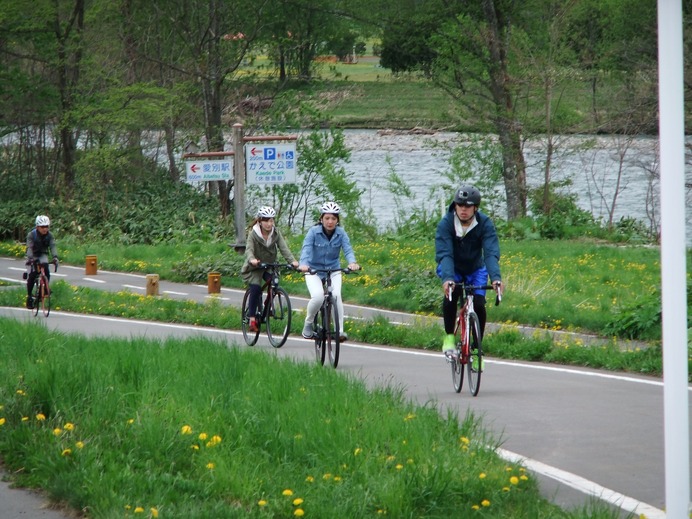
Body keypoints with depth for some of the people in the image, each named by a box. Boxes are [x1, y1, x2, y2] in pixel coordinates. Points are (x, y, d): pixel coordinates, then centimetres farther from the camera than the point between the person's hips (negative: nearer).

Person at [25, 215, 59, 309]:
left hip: (43, 255, 2)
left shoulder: (49, 235, -15)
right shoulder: (31, 235, -22)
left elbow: (53, 246, -26)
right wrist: (30, 258, -50)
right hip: (33, 256, -2)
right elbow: (29, 247, -32)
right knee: (31, 275, -13)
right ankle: (29, 296, -1)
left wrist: (55, 257, -44)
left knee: (45, 269, -25)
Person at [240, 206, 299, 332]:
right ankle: (252, 319, -15)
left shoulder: (275, 233, -6)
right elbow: (249, 249, -27)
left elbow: (283, 248, -16)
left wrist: (292, 261, -34)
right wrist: (252, 259, -50)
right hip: (255, 267, -3)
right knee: (255, 288, -23)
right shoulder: (253, 233, -14)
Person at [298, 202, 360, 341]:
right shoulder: (314, 232, -13)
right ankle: (308, 324, 3)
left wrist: (352, 262, -43)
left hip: (333, 270, 2)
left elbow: (348, 249, -21)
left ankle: (339, 330, -15)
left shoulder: (341, 233, -9)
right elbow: (306, 249, -26)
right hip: (314, 270, -2)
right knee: (318, 297, -24)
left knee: (336, 296, -23)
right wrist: (303, 264, -46)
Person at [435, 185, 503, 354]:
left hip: (476, 269, 1)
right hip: (452, 269, -1)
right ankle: (449, 336, -10)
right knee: (451, 294, -29)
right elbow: (444, 254, -36)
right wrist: (447, 278, -54)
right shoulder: (446, 224, -27)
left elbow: (491, 253, -34)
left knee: (479, 305, -17)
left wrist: (496, 278, -52)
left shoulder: (485, 224, -25)